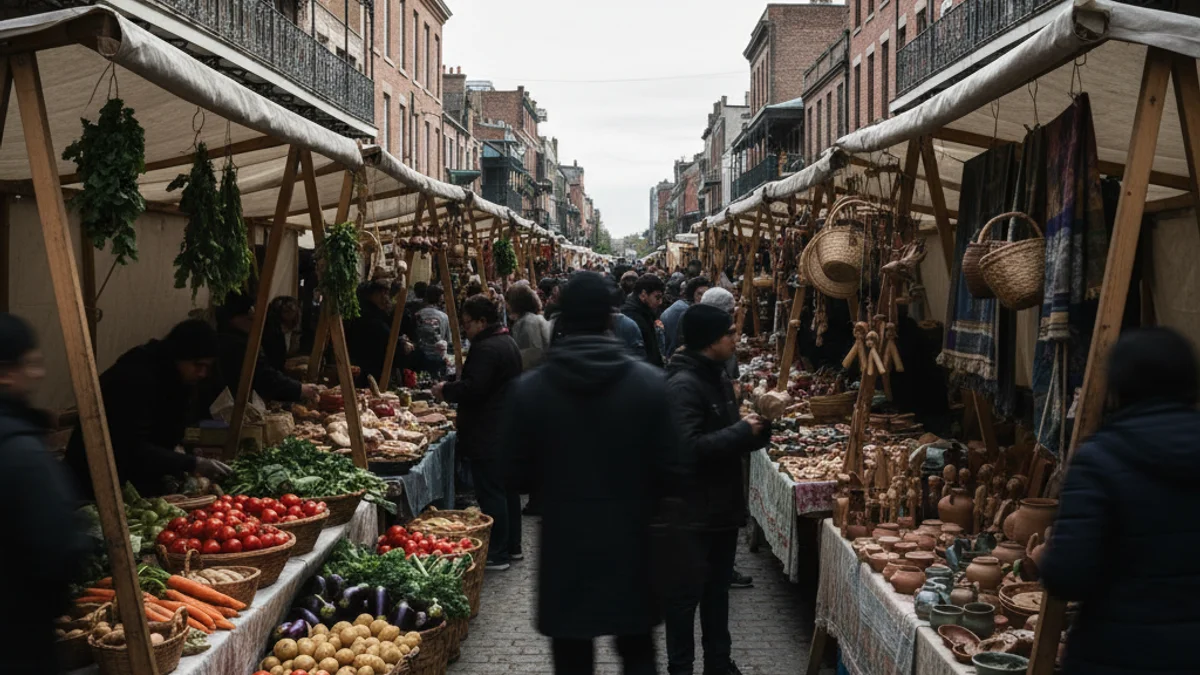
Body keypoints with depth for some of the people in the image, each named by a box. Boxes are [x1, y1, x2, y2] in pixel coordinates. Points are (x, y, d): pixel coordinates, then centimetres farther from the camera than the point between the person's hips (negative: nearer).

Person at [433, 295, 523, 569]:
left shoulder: (486, 348, -19)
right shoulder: (508, 342, 15)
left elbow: (472, 388, -26)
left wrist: (445, 390, -9)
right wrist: (453, 388, 18)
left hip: (487, 436, -11)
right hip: (509, 430, 11)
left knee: (491, 493, -5)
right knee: (508, 489, 17)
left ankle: (497, 554, 0)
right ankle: (512, 546, 26)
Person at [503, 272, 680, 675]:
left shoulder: (529, 389, -10)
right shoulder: (649, 382, -10)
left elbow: (519, 472, -1)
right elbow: (669, 470, -8)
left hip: (564, 545, 0)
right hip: (630, 541, 1)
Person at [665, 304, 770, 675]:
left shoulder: (718, 377, 10)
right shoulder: (683, 384, -21)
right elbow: (690, 448, -31)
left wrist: (756, 430, -2)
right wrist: (742, 431, -22)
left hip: (723, 505, 9)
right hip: (693, 512, -9)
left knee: (717, 591, 19)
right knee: (686, 593, 4)